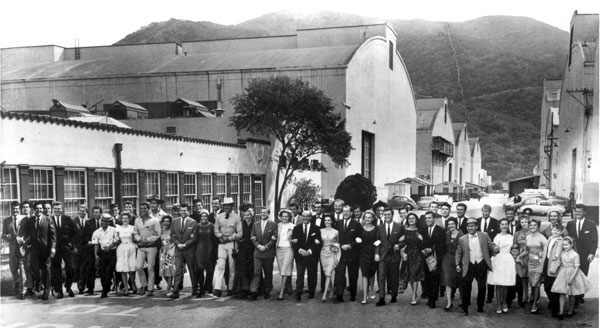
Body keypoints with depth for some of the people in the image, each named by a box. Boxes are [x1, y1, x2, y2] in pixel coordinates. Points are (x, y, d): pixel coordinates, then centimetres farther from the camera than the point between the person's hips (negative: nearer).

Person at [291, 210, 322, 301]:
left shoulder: (316, 229, 4)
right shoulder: (296, 228, 8)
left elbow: (318, 244, -1)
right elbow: (294, 242, 2)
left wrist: (310, 251, -12)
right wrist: (300, 250, -14)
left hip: (312, 255, 0)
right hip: (299, 255, 0)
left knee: (312, 275, 6)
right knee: (299, 275, -7)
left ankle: (311, 293, 19)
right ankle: (298, 293, -6)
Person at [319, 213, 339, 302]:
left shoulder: (335, 232, -1)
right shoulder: (321, 231, 4)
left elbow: (338, 244, 6)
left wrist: (338, 257, 1)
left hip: (332, 254, -3)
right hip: (323, 253, 3)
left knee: (328, 274, -11)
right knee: (326, 274, 9)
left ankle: (324, 295, -12)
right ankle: (332, 291, 26)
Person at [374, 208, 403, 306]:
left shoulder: (399, 227, 2)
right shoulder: (379, 227, 8)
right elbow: (377, 241, 7)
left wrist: (398, 245, -12)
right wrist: (376, 253, -2)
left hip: (394, 255, -1)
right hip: (383, 256, 1)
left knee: (394, 278, 8)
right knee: (381, 277, -7)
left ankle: (394, 296, 23)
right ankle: (382, 299, -8)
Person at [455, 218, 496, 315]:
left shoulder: (484, 235, 3)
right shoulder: (462, 239, 2)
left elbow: (491, 245, 7)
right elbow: (459, 253, 7)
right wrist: (458, 264, 1)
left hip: (482, 264, 1)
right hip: (469, 266, -1)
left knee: (482, 287, 7)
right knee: (466, 287, -2)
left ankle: (480, 307, 24)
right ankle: (465, 308, 9)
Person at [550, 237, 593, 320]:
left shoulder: (575, 255, -11)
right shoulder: (562, 254, 3)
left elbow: (576, 268, -13)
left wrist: (571, 278, -18)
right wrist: (557, 274, 8)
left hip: (572, 274, -3)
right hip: (562, 275, 3)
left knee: (571, 294, 10)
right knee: (562, 293, -4)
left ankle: (570, 311, 25)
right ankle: (561, 312, -5)